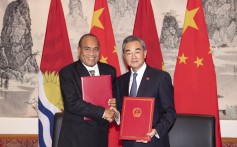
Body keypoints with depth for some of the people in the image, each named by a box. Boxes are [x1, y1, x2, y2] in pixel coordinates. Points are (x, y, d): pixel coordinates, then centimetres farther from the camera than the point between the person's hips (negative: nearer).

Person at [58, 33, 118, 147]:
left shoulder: (109, 71, 6)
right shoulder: (67, 73, -6)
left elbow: (115, 95, 16)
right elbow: (72, 103, -16)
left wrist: (114, 103, -8)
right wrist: (103, 112, -20)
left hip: (101, 134, 4)